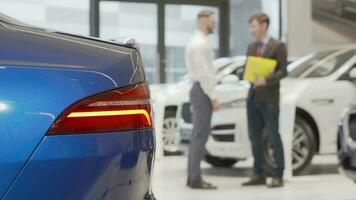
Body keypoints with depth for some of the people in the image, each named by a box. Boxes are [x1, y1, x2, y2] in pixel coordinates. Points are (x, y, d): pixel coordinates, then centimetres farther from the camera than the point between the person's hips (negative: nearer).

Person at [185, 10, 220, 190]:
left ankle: (192, 177, 12)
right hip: (203, 93, -11)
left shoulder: (195, 42, 18)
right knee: (201, 136, -9)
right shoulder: (200, 43, -16)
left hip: (198, 91, 11)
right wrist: (213, 98, -18)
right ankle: (196, 179, -7)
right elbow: (203, 74, -21)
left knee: (198, 136, 10)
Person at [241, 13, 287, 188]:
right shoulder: (251, 47, 15)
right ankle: (259, 175, 14)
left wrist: (266, 80, -25)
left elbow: (283, 71, -11)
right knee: (255, 137, 7)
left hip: (269, 98, -6)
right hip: (253, 97, 6)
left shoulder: (278, 46, -5)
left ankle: (278, 176, 3)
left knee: (273, 137, -3)